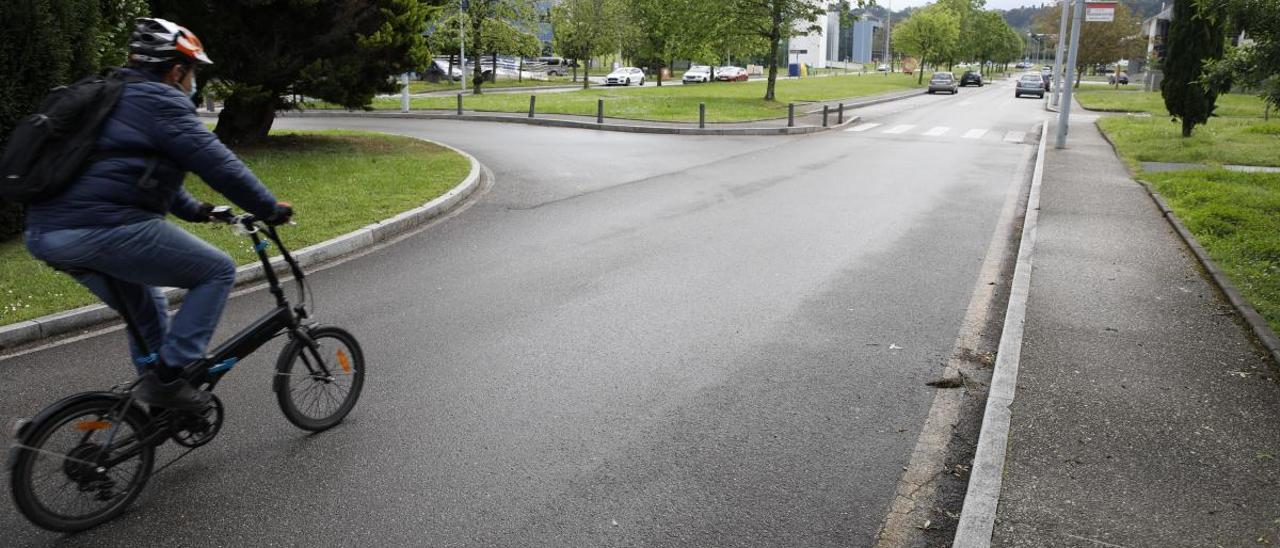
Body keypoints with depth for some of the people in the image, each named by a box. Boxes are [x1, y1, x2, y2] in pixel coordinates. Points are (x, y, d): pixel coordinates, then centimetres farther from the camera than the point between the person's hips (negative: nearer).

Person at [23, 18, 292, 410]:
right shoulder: (159, 101, -4)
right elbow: (217, 162, -10)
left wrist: (192, 209, 38)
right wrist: (270, 208, -2)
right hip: (104, 229, -10)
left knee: (145, 309, 27)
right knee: (218, 271, 0)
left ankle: (157, 392, 33)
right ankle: (167, 378, -4)